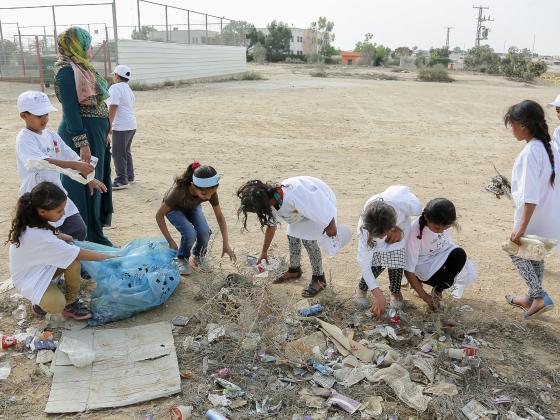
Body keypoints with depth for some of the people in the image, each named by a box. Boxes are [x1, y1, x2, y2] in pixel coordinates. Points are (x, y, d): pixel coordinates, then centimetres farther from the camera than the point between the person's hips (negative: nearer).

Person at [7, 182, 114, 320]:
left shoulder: (29, 221, -13)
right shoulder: (39, 237, -36)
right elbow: (79, 254, -29)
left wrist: (70, 239, -4)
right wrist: (111, 257, -21)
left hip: (40, 267, 8)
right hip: (29, 280, -8)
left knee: (72, 259, -19)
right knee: (56, 305, -31)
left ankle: (71, 303, -6)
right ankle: (41, 301, 3)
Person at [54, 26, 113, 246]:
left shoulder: (82, 68, 14)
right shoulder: (67, 71, -15)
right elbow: (70, 110, -20)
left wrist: (103, 134, 19)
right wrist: (83, 144, -23)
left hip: (96, 134, 10)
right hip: (83, 135, -10)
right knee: (85, 186, -1)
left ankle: (94, 233, 31)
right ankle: (90, 240, 9)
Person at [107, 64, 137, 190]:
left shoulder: (115, 88, -10)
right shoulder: (128, 89, 19)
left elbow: (113, 107, -18)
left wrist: (109, 125, -17)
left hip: (121, 127, -10)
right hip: (131, 125, 10)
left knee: (118, 154, -5)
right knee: (126, 152, 18)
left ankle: (121, 180, -4)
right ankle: (129, 177, 24)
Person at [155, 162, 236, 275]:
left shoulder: (210, 191, -32)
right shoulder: (179, 190, -42)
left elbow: (220, 216, -18)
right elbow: (159, 215, -29)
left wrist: (226, 244, -21)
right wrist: (170, 241, -29)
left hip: (193, 207, 3)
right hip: (174, 208, -3)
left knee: (205, 232, -23)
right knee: (190, 234, -28)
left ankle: (198, 257, 8)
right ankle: (182, 259, 2)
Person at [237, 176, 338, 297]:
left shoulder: (293, 195, -42)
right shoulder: (270, 201, -14)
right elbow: (271, 226, 3)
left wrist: (331, 225, -19)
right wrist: (264, 252, 12)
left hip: (320, 202, -7)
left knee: (308, 240, -12)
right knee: (292, 236, 9)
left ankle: (319, 279, 2)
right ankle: (294, 270, 31)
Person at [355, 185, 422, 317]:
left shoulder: (406, 203, -44)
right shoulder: (364, 227, -39)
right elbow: (364, 263, -31)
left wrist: (399, 229, -22)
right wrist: (378, 295, -33)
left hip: (399, 226, 1)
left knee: (397, 262, -12)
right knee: (376, 264, -15)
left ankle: (395, 291, 18)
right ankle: (362, 288, 16)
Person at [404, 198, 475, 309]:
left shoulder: (442, 223, -22)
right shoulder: (415, 231, -31)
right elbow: (408, 270, -26)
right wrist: (424, 296, -21)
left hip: (442, 256, 5)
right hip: (424, 265, -5)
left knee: (459, 254, -25)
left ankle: (438, 290, -4)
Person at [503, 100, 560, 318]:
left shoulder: (530, 152, -23)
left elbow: (531, 197, -26)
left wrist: (521, 228, -23)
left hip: (535, 218, -8)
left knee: (517, 253, 12)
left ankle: (539, 297, 9)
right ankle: (533, 297, 36)